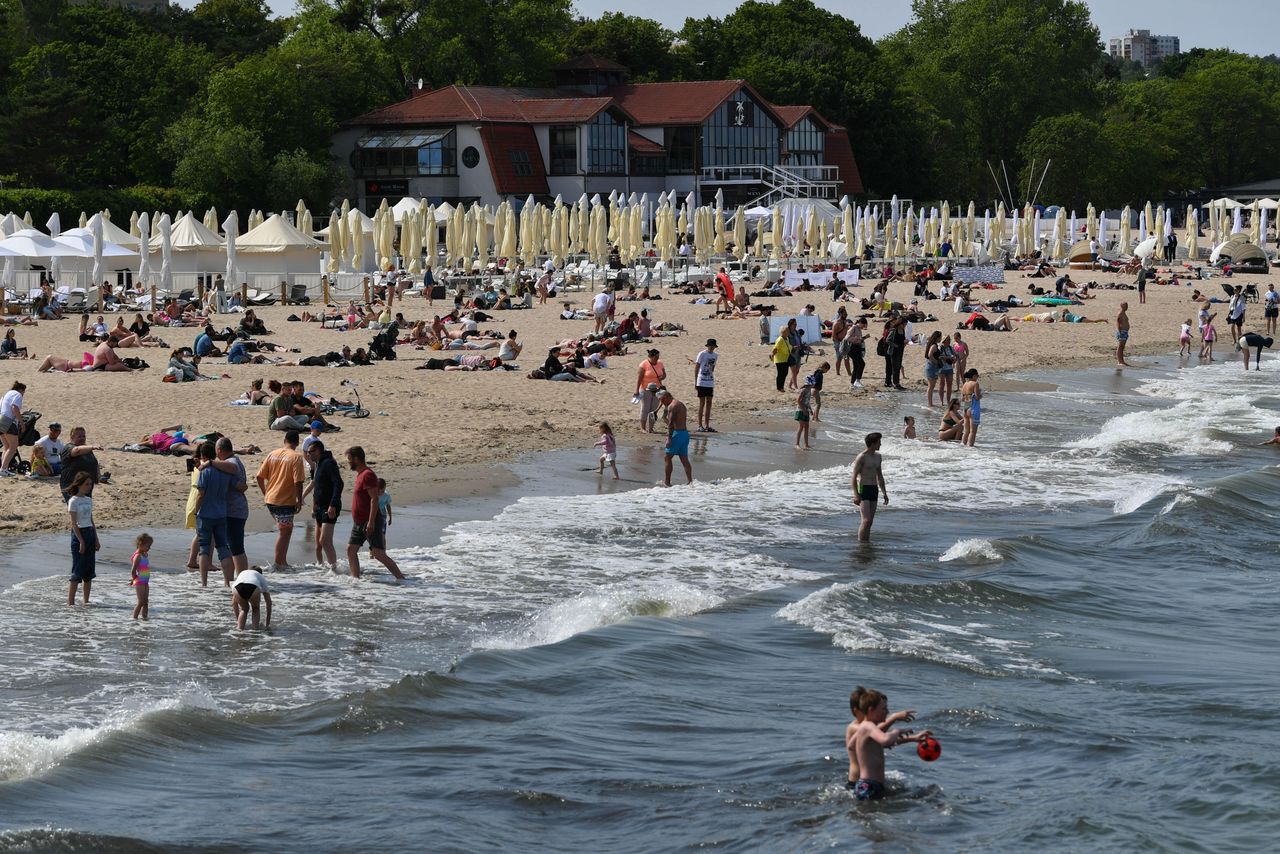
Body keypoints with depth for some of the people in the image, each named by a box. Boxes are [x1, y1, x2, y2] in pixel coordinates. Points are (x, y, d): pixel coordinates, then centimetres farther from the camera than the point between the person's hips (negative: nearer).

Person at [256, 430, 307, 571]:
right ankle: (277, 564, 3)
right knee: (284, 532, 4)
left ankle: (283, 561, 20)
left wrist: (265, 493, 18)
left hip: (270, 499, 6)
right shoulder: (296, 457, -11)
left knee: (284, 530, 20)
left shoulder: (273, 454, 5)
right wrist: (299, 500, -8)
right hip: (285, 501, -6)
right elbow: (298, 482, -18)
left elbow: (259, 476, 7)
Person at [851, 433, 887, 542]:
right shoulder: (861, 457, -11)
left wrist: (884, 492, 20)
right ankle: (861, 544, -11)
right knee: (866, 520, -14)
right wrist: (856, 495, -20)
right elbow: (854, 477, -12)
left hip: (874, 490, 7)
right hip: (864, 489, -7)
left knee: (870, 521, 7)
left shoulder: (877, 456, 13)